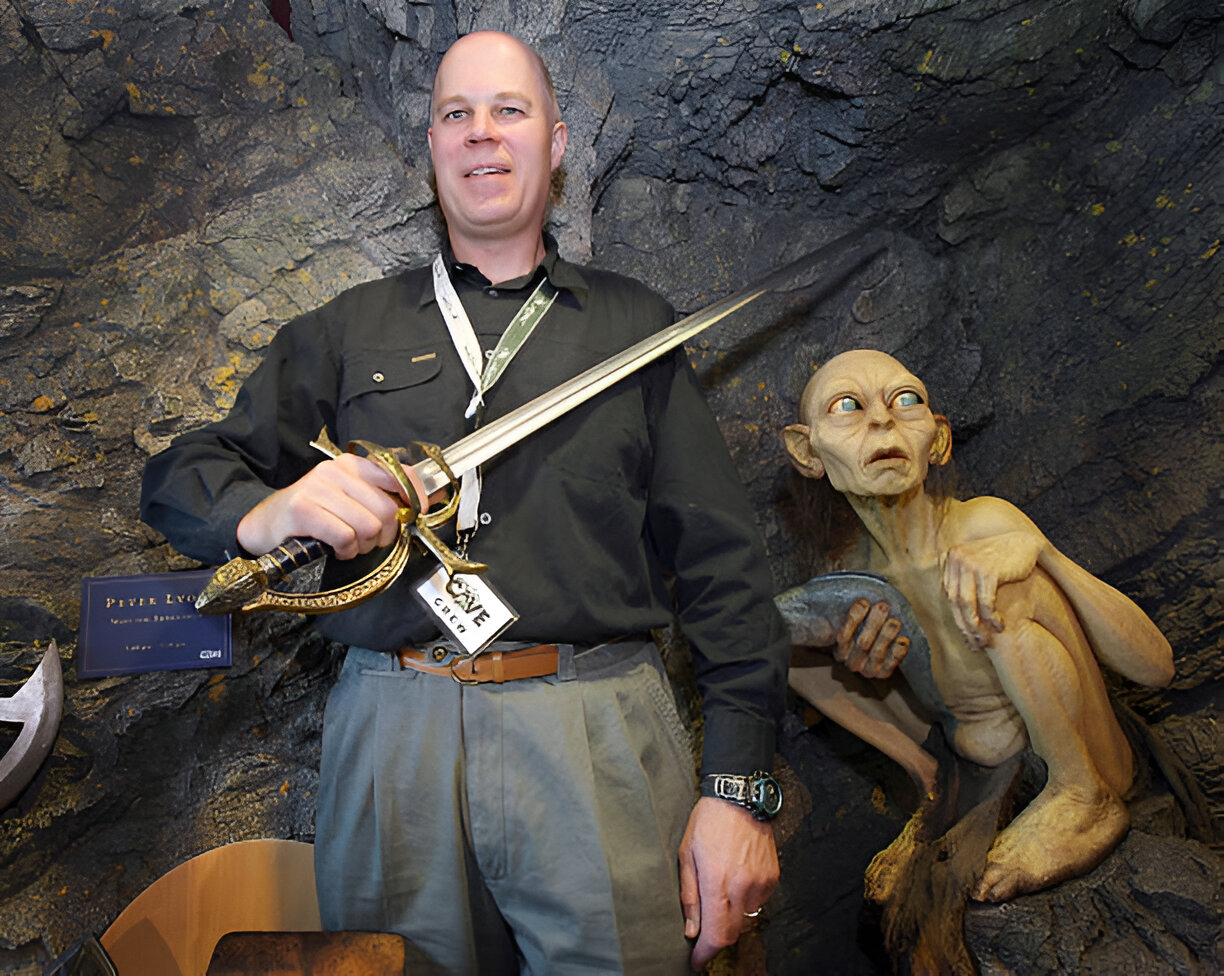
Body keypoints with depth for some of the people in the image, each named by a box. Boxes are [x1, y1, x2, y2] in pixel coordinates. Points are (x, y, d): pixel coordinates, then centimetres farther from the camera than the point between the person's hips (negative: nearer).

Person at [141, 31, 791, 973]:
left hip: (599, 734, 0)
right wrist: (263, 514, -14)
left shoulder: (634, 322, 11)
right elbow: (182, 474, 12)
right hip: (394, 734, 1)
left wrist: (739, 786, -4)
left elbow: (719, 560, 5)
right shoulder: (350, 329, 14)